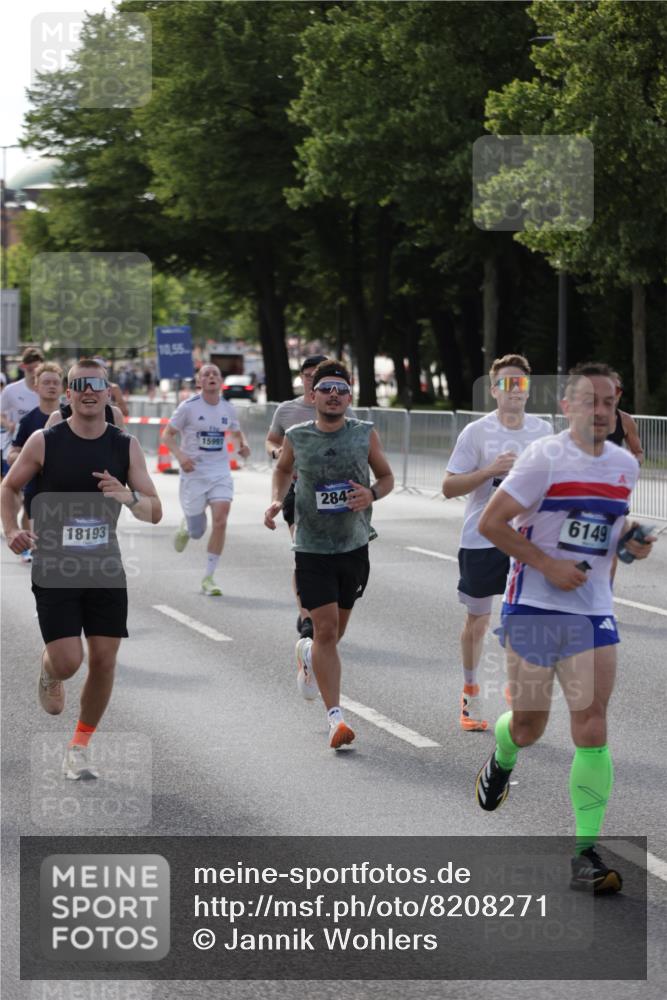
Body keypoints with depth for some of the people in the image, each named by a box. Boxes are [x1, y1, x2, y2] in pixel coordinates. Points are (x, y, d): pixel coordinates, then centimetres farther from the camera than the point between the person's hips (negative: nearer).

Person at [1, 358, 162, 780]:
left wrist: (127, 496, -21)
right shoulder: (44, 442, -6)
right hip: (55, 569, -2)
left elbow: (155, 512, 0)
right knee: (68, 661, -11)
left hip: (105, 570, 3)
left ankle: (80, 749, 18)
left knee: (104, 661, 0)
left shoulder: (126, 446, 0)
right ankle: (49, 672, 28)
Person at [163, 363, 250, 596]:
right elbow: (167, 435, -3)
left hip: (220, 473, 2)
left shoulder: (228, 408, 4)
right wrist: (180, 455, -20)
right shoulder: (189, 406, -7)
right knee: (197, 531, 4)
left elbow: (236, 432, 22)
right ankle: (186, 527, 45)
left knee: (220, 521, -16)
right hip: (194, 474, -2)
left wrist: (243, 444, -1)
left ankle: (209, 578, -6)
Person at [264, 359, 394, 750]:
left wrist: (373, 494, -13)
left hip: (354, 546, 2)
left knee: (336, 630, 16)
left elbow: (387, 476, 9)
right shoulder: (296, 438, -3)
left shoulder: (366, 434, -3)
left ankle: (307, 653, 52)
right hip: (312, 549, -2)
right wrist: (277, 500, 0)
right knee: (326, 629, -11)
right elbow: (283, 470, 18)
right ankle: (336, 717, -10)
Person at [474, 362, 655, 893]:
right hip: (533, 608, -3)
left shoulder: (626, 464, 7)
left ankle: (587, 852, -5)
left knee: (592, 730, -9)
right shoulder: (544, 457, -10)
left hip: (593, 611, 3)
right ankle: (501, 762, 47)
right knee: (528, 726, 8)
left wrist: (632, 541, 9)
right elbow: (491, 522, -12)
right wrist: (548, 565, -16)